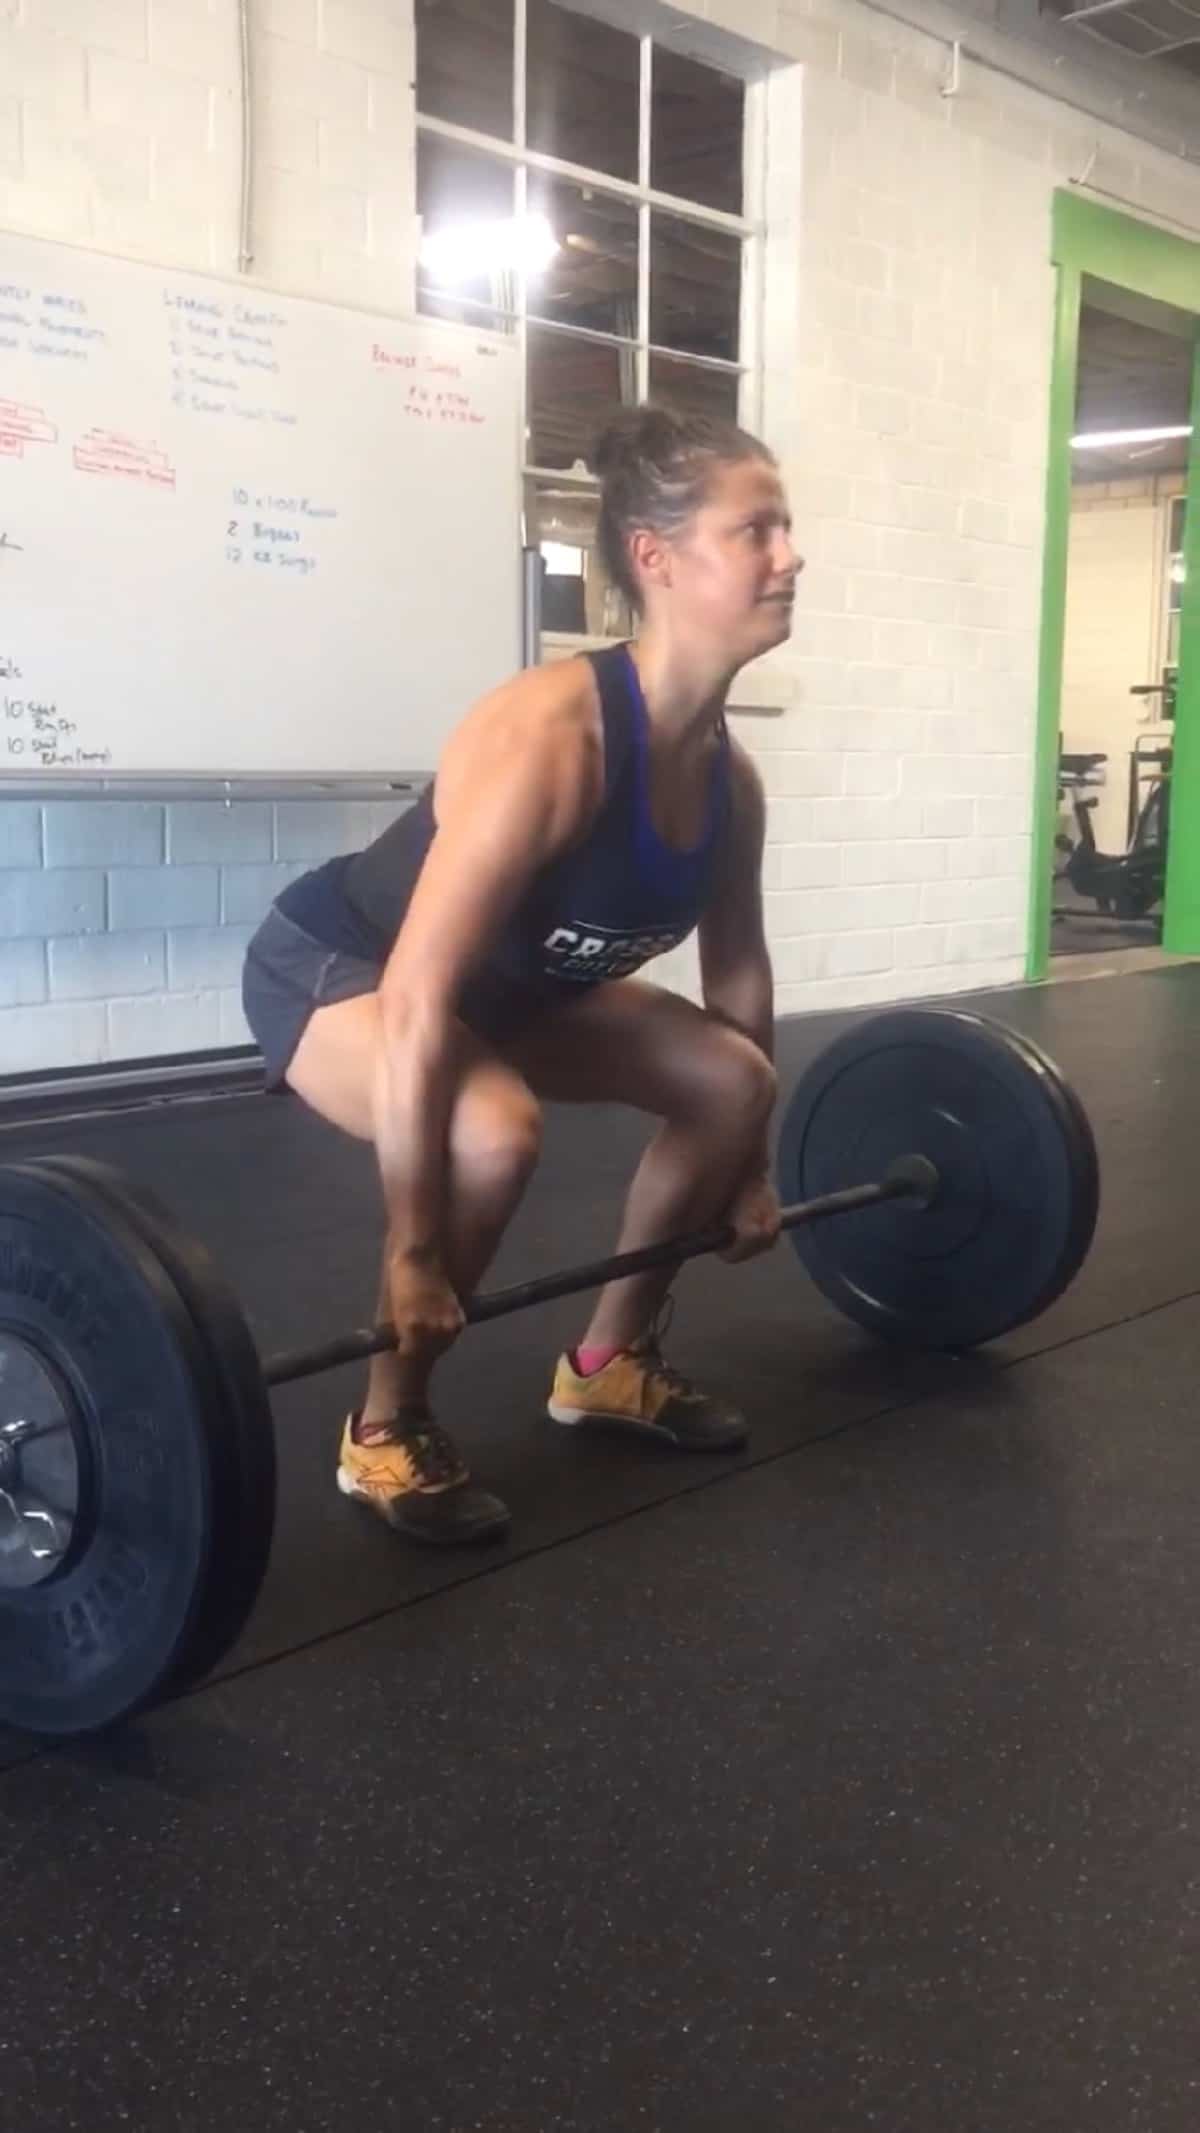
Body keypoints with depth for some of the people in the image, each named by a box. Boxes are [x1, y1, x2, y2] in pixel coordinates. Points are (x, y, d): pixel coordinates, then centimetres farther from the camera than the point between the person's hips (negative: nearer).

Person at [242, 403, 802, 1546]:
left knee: (730, 1078, 0)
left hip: (513, 981, 8)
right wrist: (413, 1254, -33)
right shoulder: (548, 736, -36)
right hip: (333, 963, -8)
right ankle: (386, 1430, -10)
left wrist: (753, 1169, 11)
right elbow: (417, 1001, -37)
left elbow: (737, 970, 4)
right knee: (494, 1131, -35)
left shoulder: (728, 773, -11)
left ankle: (610, 1362, 17)